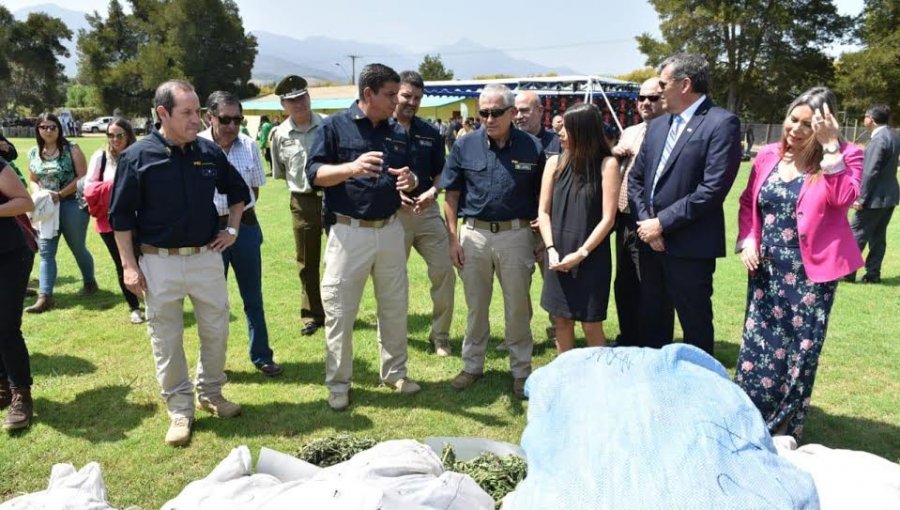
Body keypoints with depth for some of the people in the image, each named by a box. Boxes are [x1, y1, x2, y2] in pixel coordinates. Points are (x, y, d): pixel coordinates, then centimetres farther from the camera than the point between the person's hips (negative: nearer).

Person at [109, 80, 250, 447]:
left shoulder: (210, 152, 0)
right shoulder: (137, 157, -9)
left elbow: (238, 191, 17)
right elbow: (121, 216, -4)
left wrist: (232, 228, 8)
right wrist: (129, 265, -7)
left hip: (207, 257, 3)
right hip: (160, 263, -3)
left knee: (216, 330, 12)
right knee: (167, 340, 6)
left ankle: (211, 394, 32)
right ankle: (180, 409, 21)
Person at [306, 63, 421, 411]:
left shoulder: (397, 133, 10)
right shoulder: (335, 126, -5)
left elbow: (408, 177, 16)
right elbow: (314, 173, -10)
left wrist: (409, 181, -9)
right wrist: (351, 167, -27)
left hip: (390, 231, 5)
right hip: (349, 232, -5)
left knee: (395, 307, 13)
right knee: (339, 311, 2)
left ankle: (395, 373, 29)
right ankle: (338, 383, 17)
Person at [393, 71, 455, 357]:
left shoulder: (430, 133, 10)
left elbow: (440, 173, 13)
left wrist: (432, 192, -8)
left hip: (427, 211, 3)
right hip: (392, 213, -3)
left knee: (444, 271, -1)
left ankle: (440, 335, 14)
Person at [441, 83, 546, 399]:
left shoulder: (532, 147, -3)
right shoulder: (465, 146, -1)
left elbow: (542, 197, 3)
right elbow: (451, 196, 3)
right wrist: (453, 239, -2)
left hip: (516, 234, -1)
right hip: (474, 233, 1)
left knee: (518, 308, 9)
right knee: (476, 307, 13)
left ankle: (521, 371, 24)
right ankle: (472, 366, 29)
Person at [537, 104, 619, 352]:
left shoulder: (607, 164, -6)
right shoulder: (555, 163, 5)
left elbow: (608, 219, -9)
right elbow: (543, 212, 6)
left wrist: (581, 253, -12)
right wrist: (551, 250, -6)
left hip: (591, 259, -4)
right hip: (558, 258, 4)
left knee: (592, 325, 2)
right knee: (562, 321, 12)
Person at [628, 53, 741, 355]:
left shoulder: (721, 123, -10)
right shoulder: (657, 126, 14)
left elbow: (713, 188, -18)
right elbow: (635, 178, 13)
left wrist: (662, 223, -15)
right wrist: (645, 221, -4)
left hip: (689, 246, -7)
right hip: (650, 242, 7)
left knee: (695, 325, 6)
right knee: (652, 322, 18)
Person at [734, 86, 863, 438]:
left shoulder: (845, 156, -6)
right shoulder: (768, 156, 4)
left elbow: (843, 199, -24)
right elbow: (748, 203, 13)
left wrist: (831, 146, -23)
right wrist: (747, 241, -1)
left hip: (811, 272, -3)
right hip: (767, 270, 4)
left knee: (800, 349, 6)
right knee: (758, 344, 11)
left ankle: (783, 431, 23)